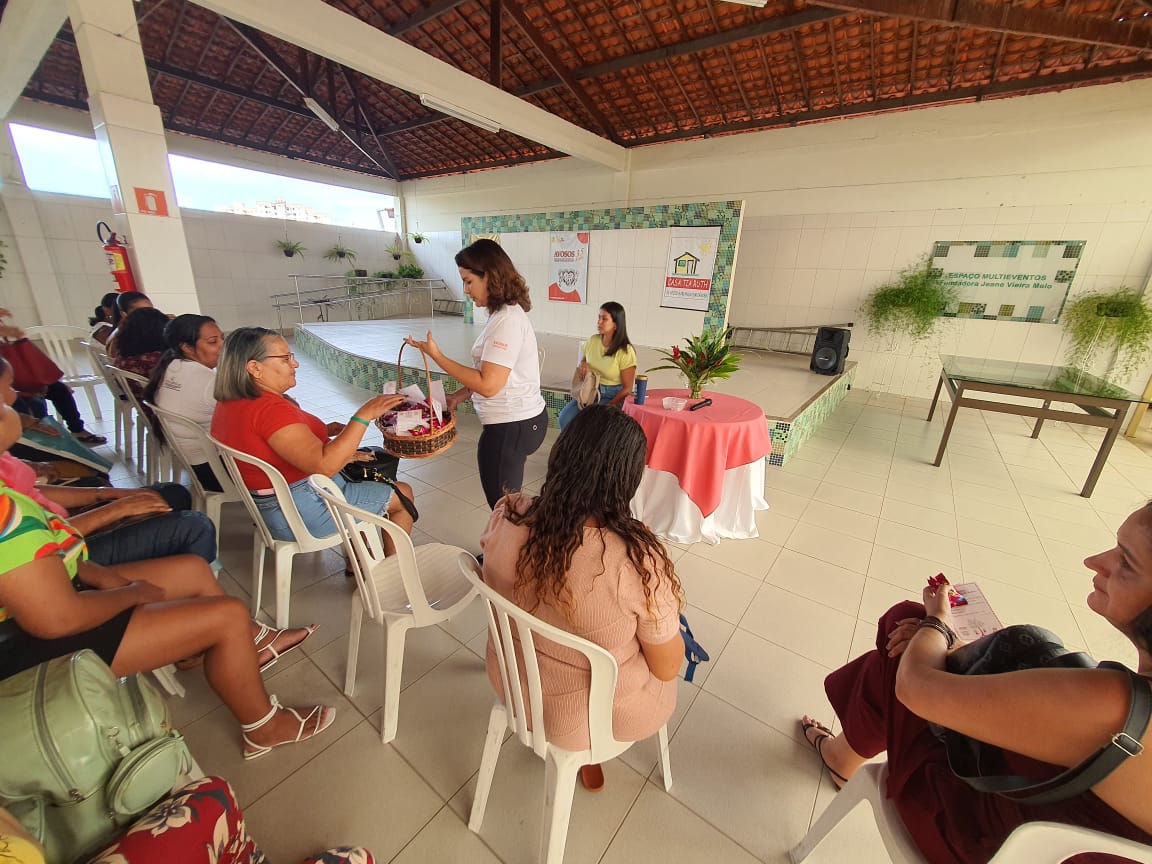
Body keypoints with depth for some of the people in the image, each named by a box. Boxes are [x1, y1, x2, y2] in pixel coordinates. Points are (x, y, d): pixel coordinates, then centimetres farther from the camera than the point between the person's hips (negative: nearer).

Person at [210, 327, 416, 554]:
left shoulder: (228, 404, 3)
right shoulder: (269, 408, -29)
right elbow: (324, 465, -37)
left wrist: (321, 431, 5)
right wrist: (364, 415, -36)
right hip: (303, 513, -10)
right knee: (403, 494, 1)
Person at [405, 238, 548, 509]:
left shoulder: (507, 320, -19)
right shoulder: (506, 314, 13)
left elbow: (488, 385, -22)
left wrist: (436, 356, -15)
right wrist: (461, 395, 8)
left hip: (511, 426, -10)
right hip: (520, 419, 10)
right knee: (506, 503, 20)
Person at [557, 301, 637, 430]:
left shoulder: (625, 352, -13)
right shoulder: (592, 341, 2)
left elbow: (627, 388, -10)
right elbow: (582, 361, 20)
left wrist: (609, 406, -18)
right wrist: (581, 367, -5)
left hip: (613, 397, -5)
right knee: (565, 417, -17)